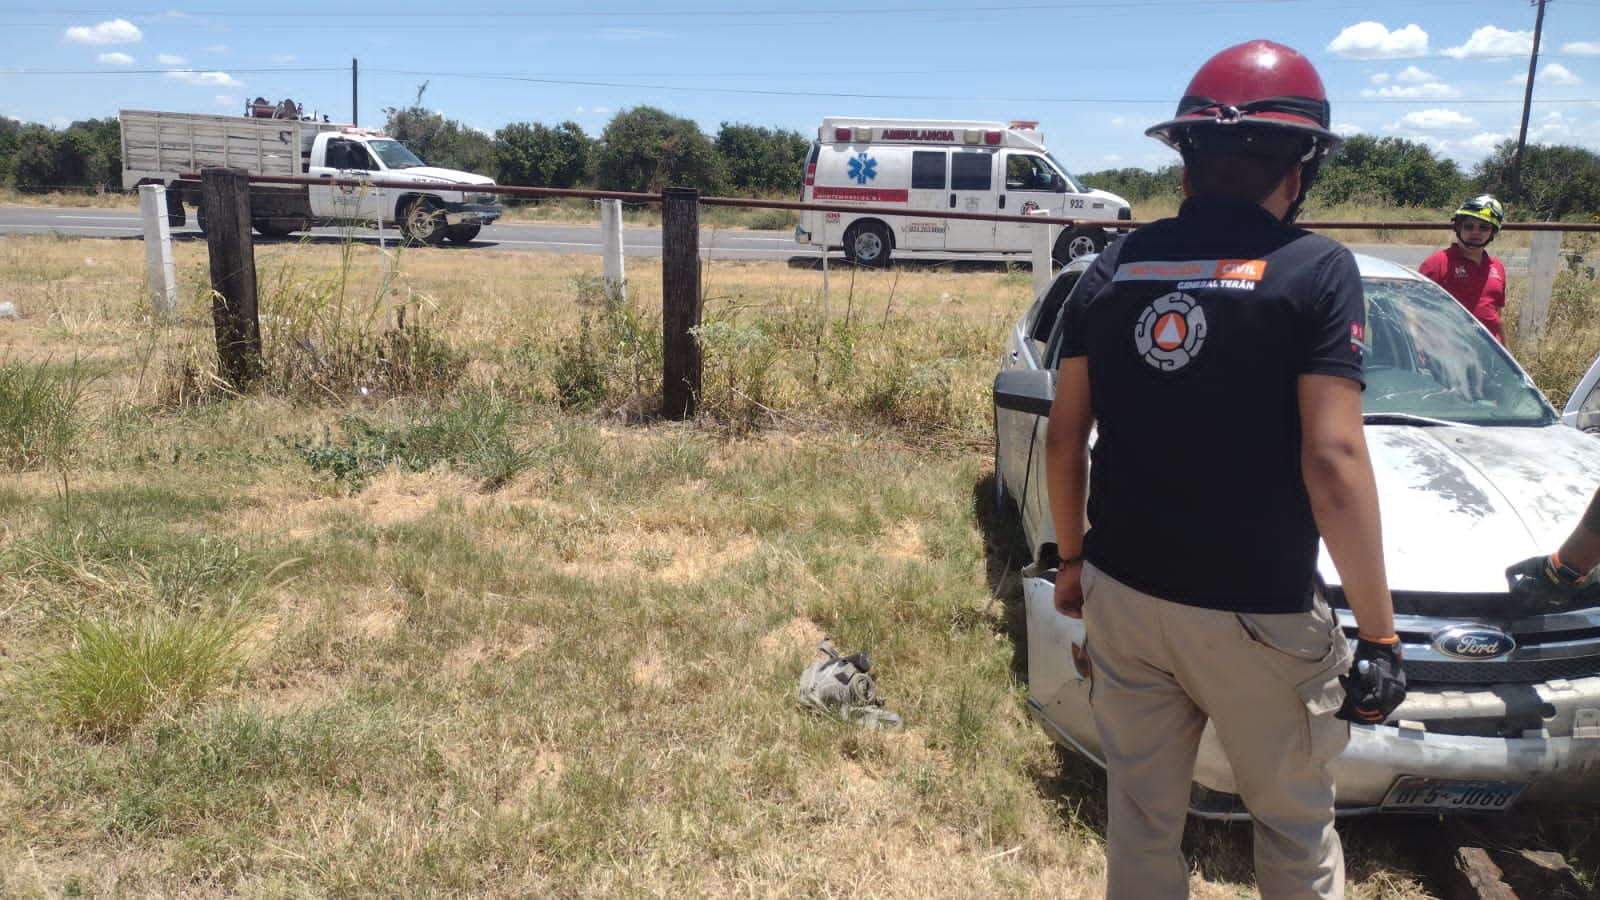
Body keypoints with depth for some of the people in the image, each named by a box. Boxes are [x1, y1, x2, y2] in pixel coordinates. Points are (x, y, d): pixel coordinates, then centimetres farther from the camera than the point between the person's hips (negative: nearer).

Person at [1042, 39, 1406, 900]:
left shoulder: (1112, 270, 1)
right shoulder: (1316, 272, -11)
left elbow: (1063, 439, 4)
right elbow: (1331, 461, -16)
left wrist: (1071, 555, 17)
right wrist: (1379, 633, -9)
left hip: (1122, 595, 4)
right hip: (1254, 616, -3)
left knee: (1140, 819, 18)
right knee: (1295, 828, 19)